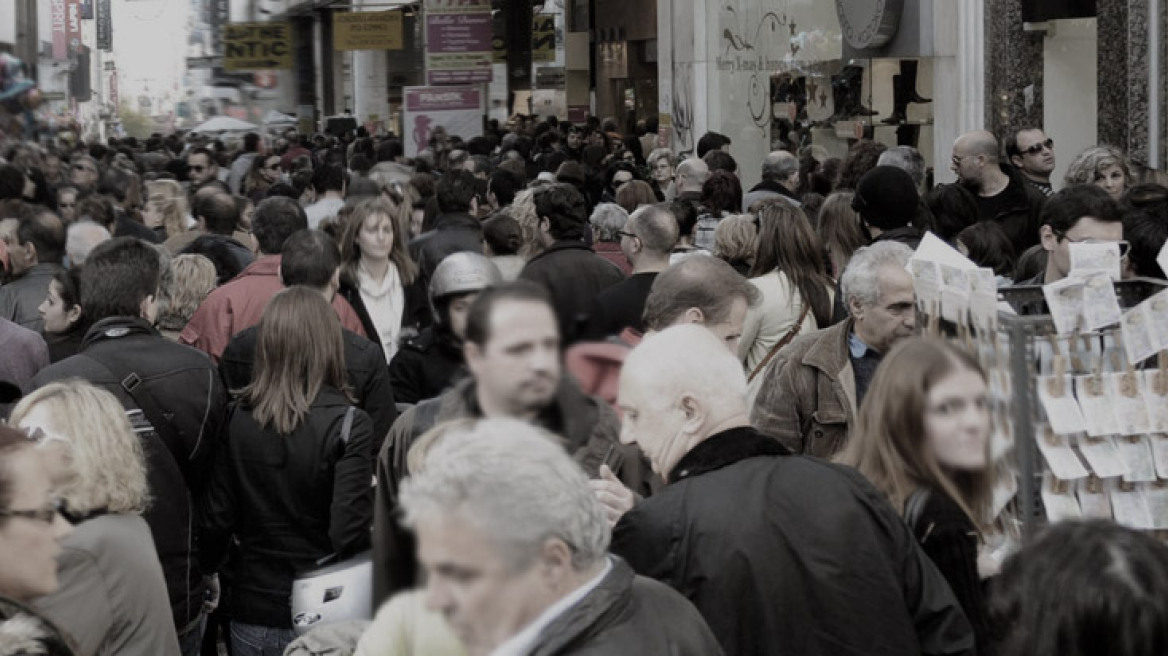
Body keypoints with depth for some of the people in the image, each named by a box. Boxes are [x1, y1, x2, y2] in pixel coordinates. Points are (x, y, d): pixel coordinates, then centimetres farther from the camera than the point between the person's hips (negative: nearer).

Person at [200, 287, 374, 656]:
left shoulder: (239, 419, -3)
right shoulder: (347, 424, -13)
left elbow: (216, 519, 1)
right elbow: (349, 533, -18)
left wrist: (209, 571, 18)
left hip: (250, 616, 3)